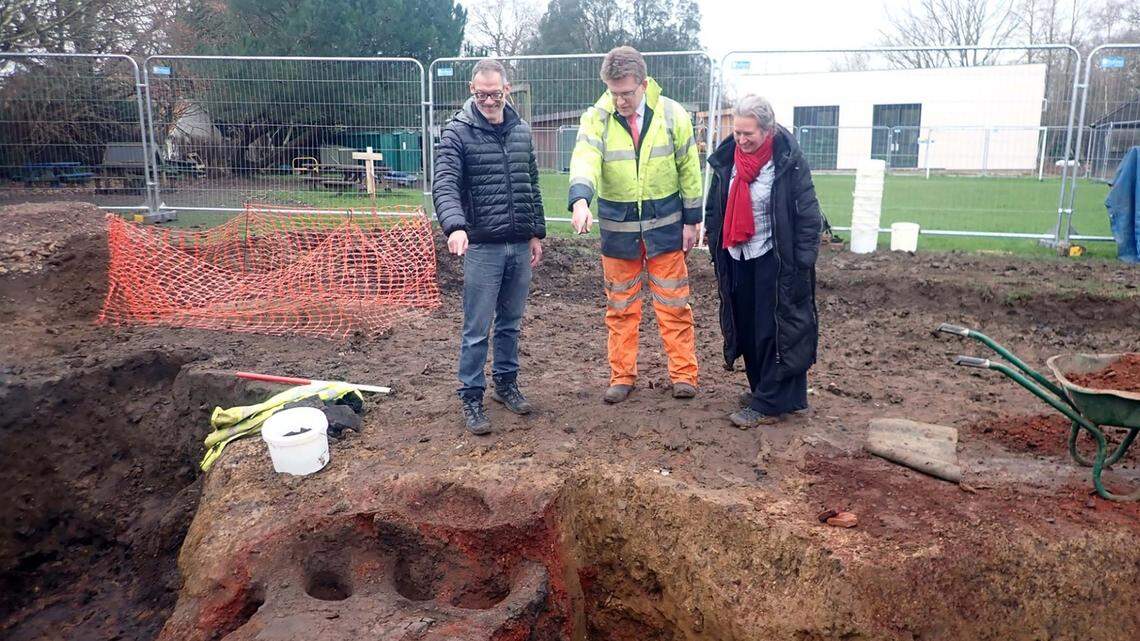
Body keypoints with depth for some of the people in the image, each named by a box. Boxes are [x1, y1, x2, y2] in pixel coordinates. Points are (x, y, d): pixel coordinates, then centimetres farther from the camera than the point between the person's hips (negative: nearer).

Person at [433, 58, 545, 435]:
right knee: (477, 329, 1)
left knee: (511, 323, 16)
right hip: (482, 247, -5)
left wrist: (537, 233, 13)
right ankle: (471, 397, 14)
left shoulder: (521, 131, 10)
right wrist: (455, 226, -35)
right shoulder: (457, 132, -7)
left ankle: (506, 383, 32)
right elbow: (444, 185, -18)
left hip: (520, 246, 5)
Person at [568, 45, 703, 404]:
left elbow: (689, 169, 1)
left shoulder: (672, 115, -6)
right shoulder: (597, 118, -8)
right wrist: (580, 200, -44)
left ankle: (683, 373, 18)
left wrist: (691, 220, 1)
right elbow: (585, 159, -25)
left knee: (673, 304, 6)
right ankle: (622, 375, 22)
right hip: (617, 226, 1)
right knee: (620, 306, 9)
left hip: (665, 223, 0)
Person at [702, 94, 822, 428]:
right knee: (745, 328, 12)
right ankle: (761, 388, 29)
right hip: (737, 258, 6)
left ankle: (768, 404, 6)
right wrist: (715, 247, 12)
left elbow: (808, 214, -11)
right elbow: (714, 207, 12)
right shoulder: (726, 158, 1)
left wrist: (802, 261, -13)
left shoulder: (788, 161, -14)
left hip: (774, 260, -6)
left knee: (775, 331, -1)